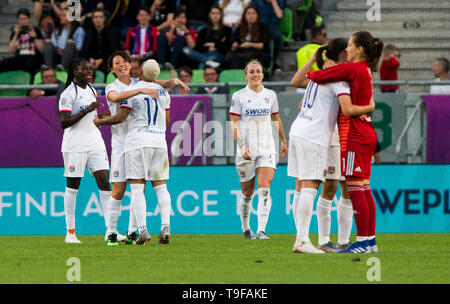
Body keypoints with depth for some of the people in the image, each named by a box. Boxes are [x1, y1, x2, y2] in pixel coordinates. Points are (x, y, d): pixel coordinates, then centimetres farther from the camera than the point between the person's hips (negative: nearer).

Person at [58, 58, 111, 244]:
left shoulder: (91, 91, 15)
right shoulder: (68, 94, -9)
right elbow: (64, 122, -17)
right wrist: (86, 110, -22)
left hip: (95, 143, 7)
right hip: (75, 145, -7)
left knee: (104, 182, -3)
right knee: (73, 186, 0)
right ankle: (70, 233, 6)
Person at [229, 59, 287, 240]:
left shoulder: (270, 95, 9)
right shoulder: (239, 96, -1)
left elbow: (276, 119, 23)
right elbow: (234, 124, -4)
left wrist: (283, 141, 29)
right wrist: (242, 145, -16)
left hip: (267, 149, 2)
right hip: (246, 149, -2)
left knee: (264, 189, -15)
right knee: (247, 192, 6)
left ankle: (261, 230, -21)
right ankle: (245, 228, 26)